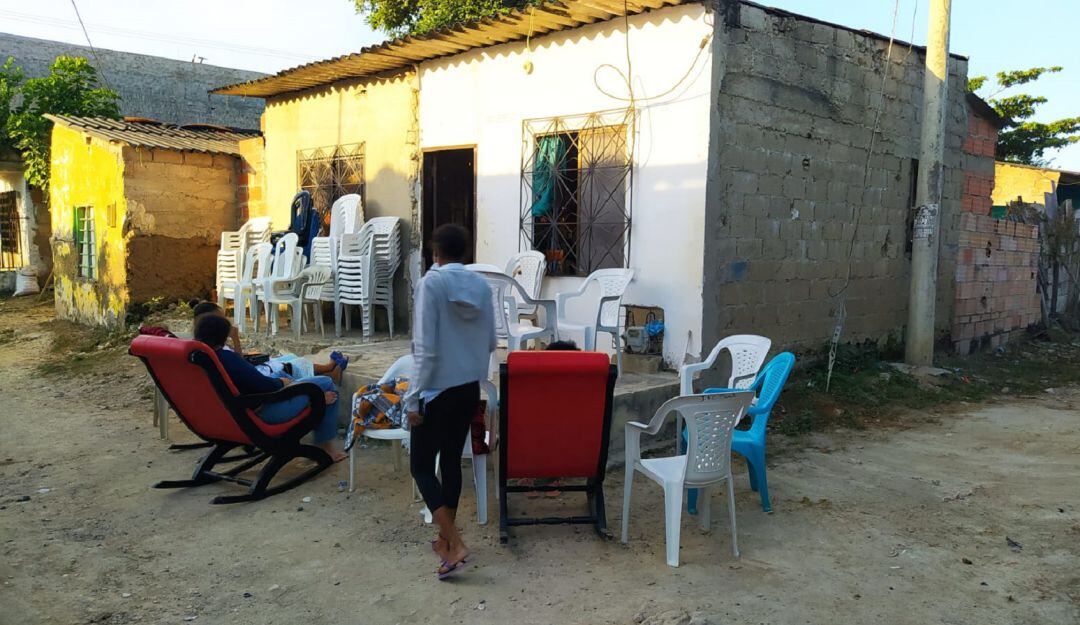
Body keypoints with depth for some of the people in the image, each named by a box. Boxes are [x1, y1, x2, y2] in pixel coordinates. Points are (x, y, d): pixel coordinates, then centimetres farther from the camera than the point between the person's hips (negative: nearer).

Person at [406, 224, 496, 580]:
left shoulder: (431, 283, -14)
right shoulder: (481, 286, 3)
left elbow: (426, 349, -18)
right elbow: (491, 343, 10)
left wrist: (413, 398, -12)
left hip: (438, 390, -6)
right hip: (471, 388, 6)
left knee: (421, 465, 4)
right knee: (451, 460, 18)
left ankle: (455, 546, -5)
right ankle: (445, 538, 28)